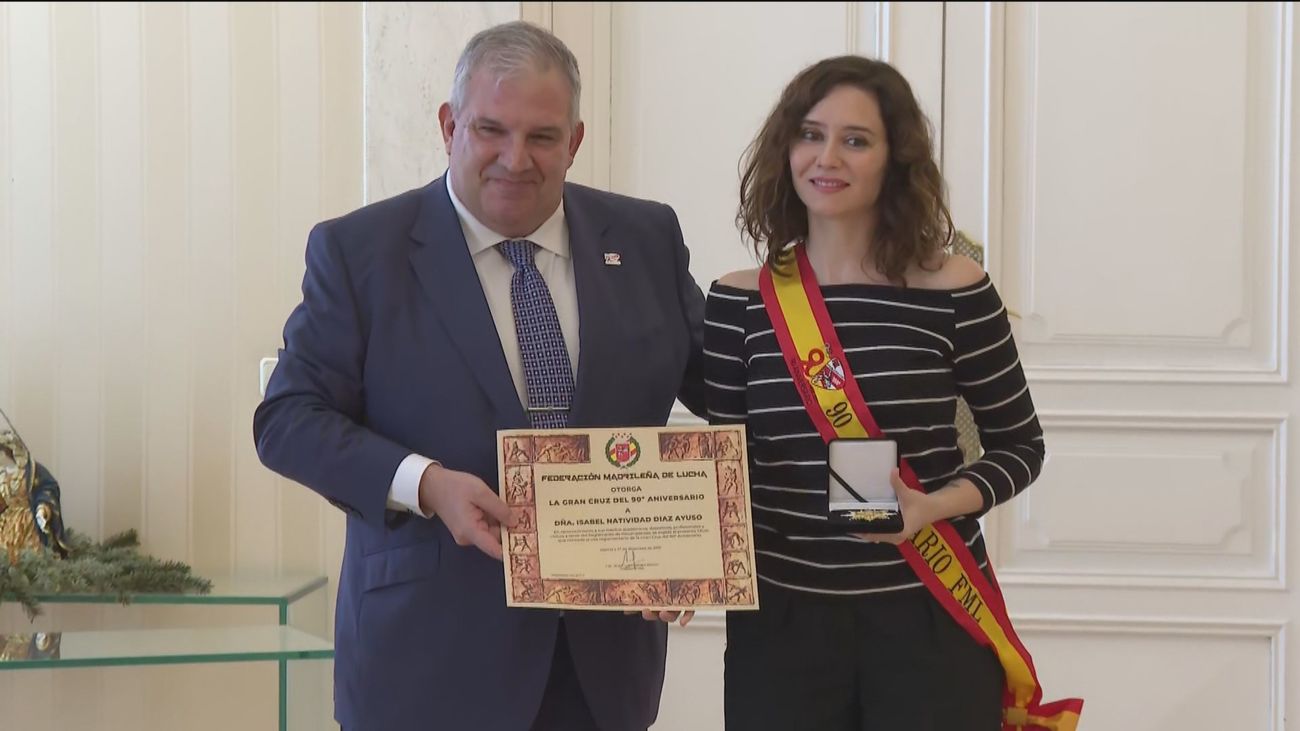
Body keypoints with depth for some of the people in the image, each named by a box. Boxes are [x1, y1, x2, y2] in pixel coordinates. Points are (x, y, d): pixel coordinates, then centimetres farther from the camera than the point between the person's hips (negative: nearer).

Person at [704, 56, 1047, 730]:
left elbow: (1019, 445, 3)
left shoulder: (954, 291, -6)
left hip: (931, 619, -1)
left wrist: (937, 505, -15)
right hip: (780, 621, 2)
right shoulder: (738, 301, 0)